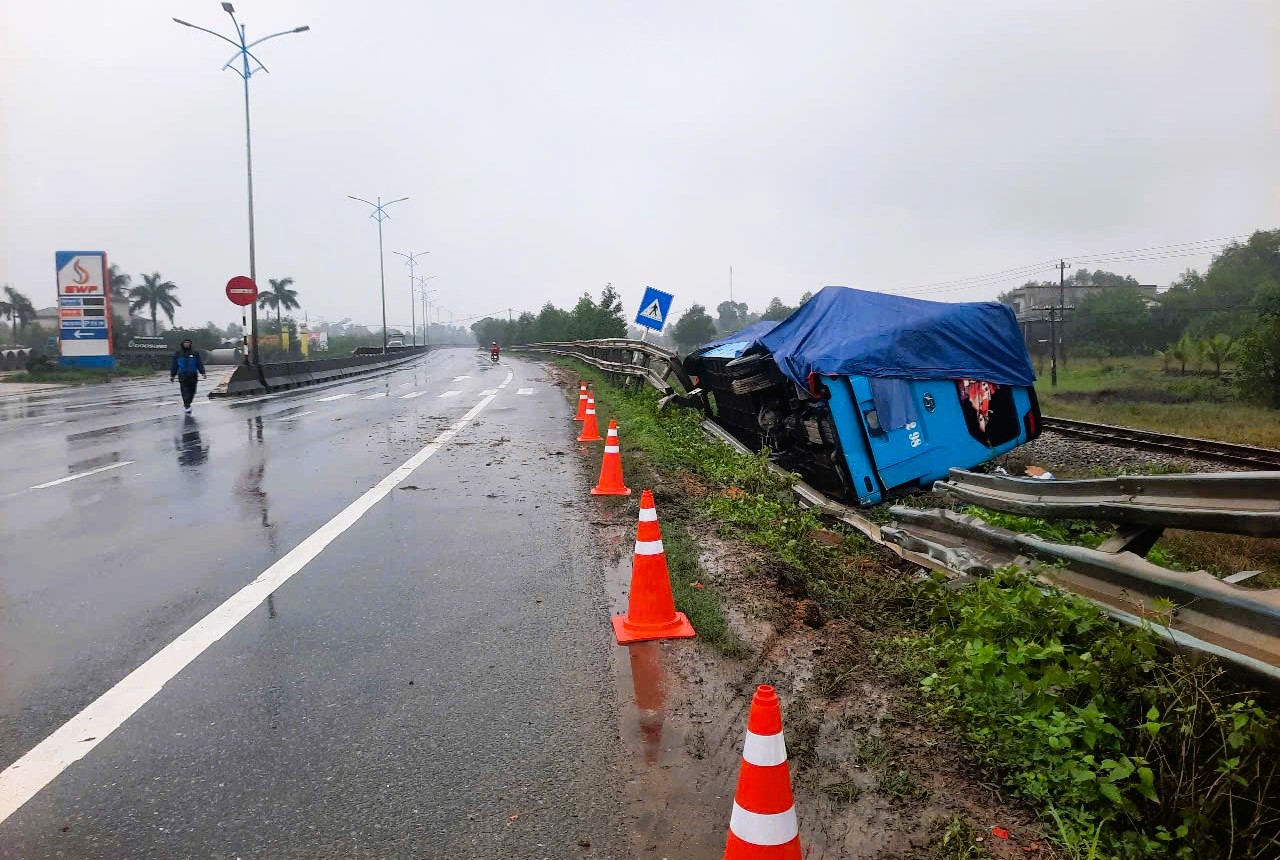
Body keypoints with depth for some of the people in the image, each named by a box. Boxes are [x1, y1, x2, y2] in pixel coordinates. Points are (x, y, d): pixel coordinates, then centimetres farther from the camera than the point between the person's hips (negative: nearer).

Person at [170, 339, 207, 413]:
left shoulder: (195, 353, 5)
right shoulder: (178, 354, 7)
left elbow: (199, 364, 4)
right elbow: (174, 365, 10)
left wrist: (202, 372, -5)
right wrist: (172, 375, 8)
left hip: (193, 375, 1)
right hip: (182, 375, -1)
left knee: (192, 391, 5)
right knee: (185, 391, -10)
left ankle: (187, 404, 23)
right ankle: (187, 406, -15)